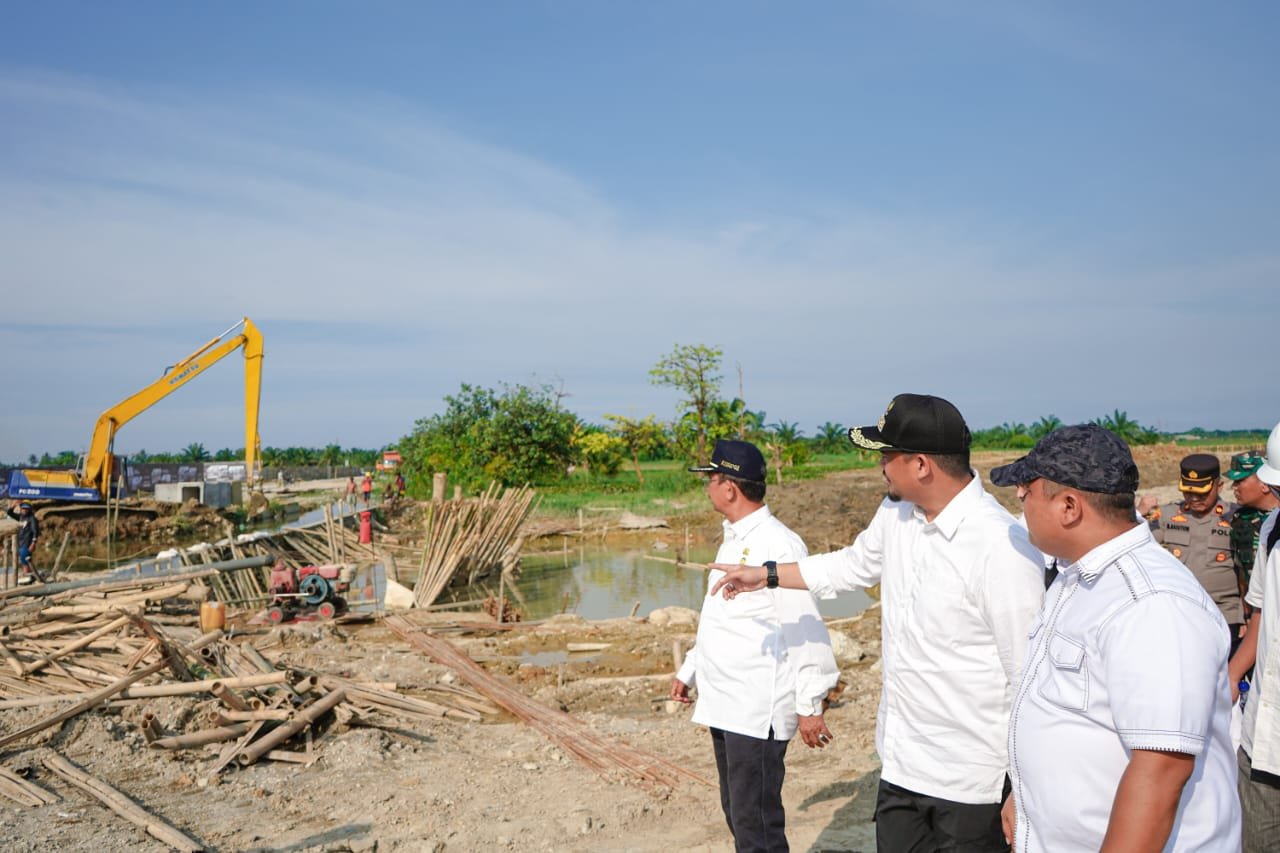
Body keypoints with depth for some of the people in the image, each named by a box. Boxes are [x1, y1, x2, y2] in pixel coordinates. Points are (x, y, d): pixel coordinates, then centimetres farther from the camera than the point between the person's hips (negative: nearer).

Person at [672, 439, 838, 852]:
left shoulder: (778, 544, -17)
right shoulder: (732, 541, 12)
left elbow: (805, 627, -19)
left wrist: (810, 705, -18)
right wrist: (688, 670, 25)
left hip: (758, 710, -10)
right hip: (725, 705, 10)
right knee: (736, 812, 19)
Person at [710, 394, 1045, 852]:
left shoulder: (1001, 546, -24)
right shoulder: (896, 513, 0)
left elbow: (1029, 675, -19)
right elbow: (855, 564, 21)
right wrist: (766, 575, 27)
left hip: (971, 781, -7)